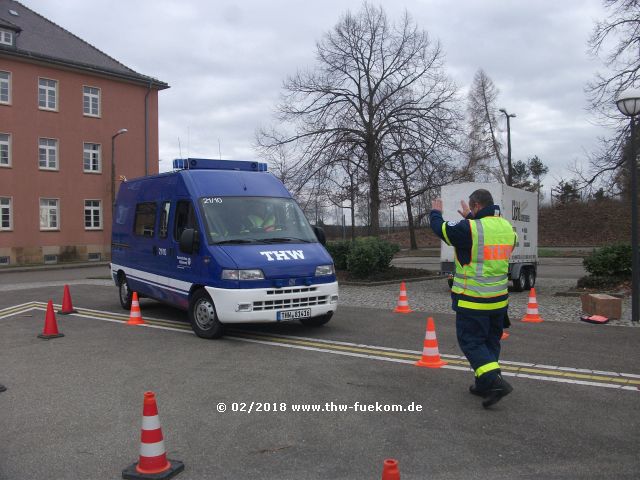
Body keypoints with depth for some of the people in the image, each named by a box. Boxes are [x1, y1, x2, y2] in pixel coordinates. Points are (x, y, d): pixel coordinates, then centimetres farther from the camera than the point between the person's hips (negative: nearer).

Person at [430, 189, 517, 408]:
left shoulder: (469, 228, -17)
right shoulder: (507, 227, 6)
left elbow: (439, 227, -4)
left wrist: (435, 212, 16)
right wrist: (470, 218, 35)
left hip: (473, 302, -7)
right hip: (499, 299, 7)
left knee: (471, 342, 0)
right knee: (490, 342, 16)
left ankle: (495, 382, -12)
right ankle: (483, 384, 25)